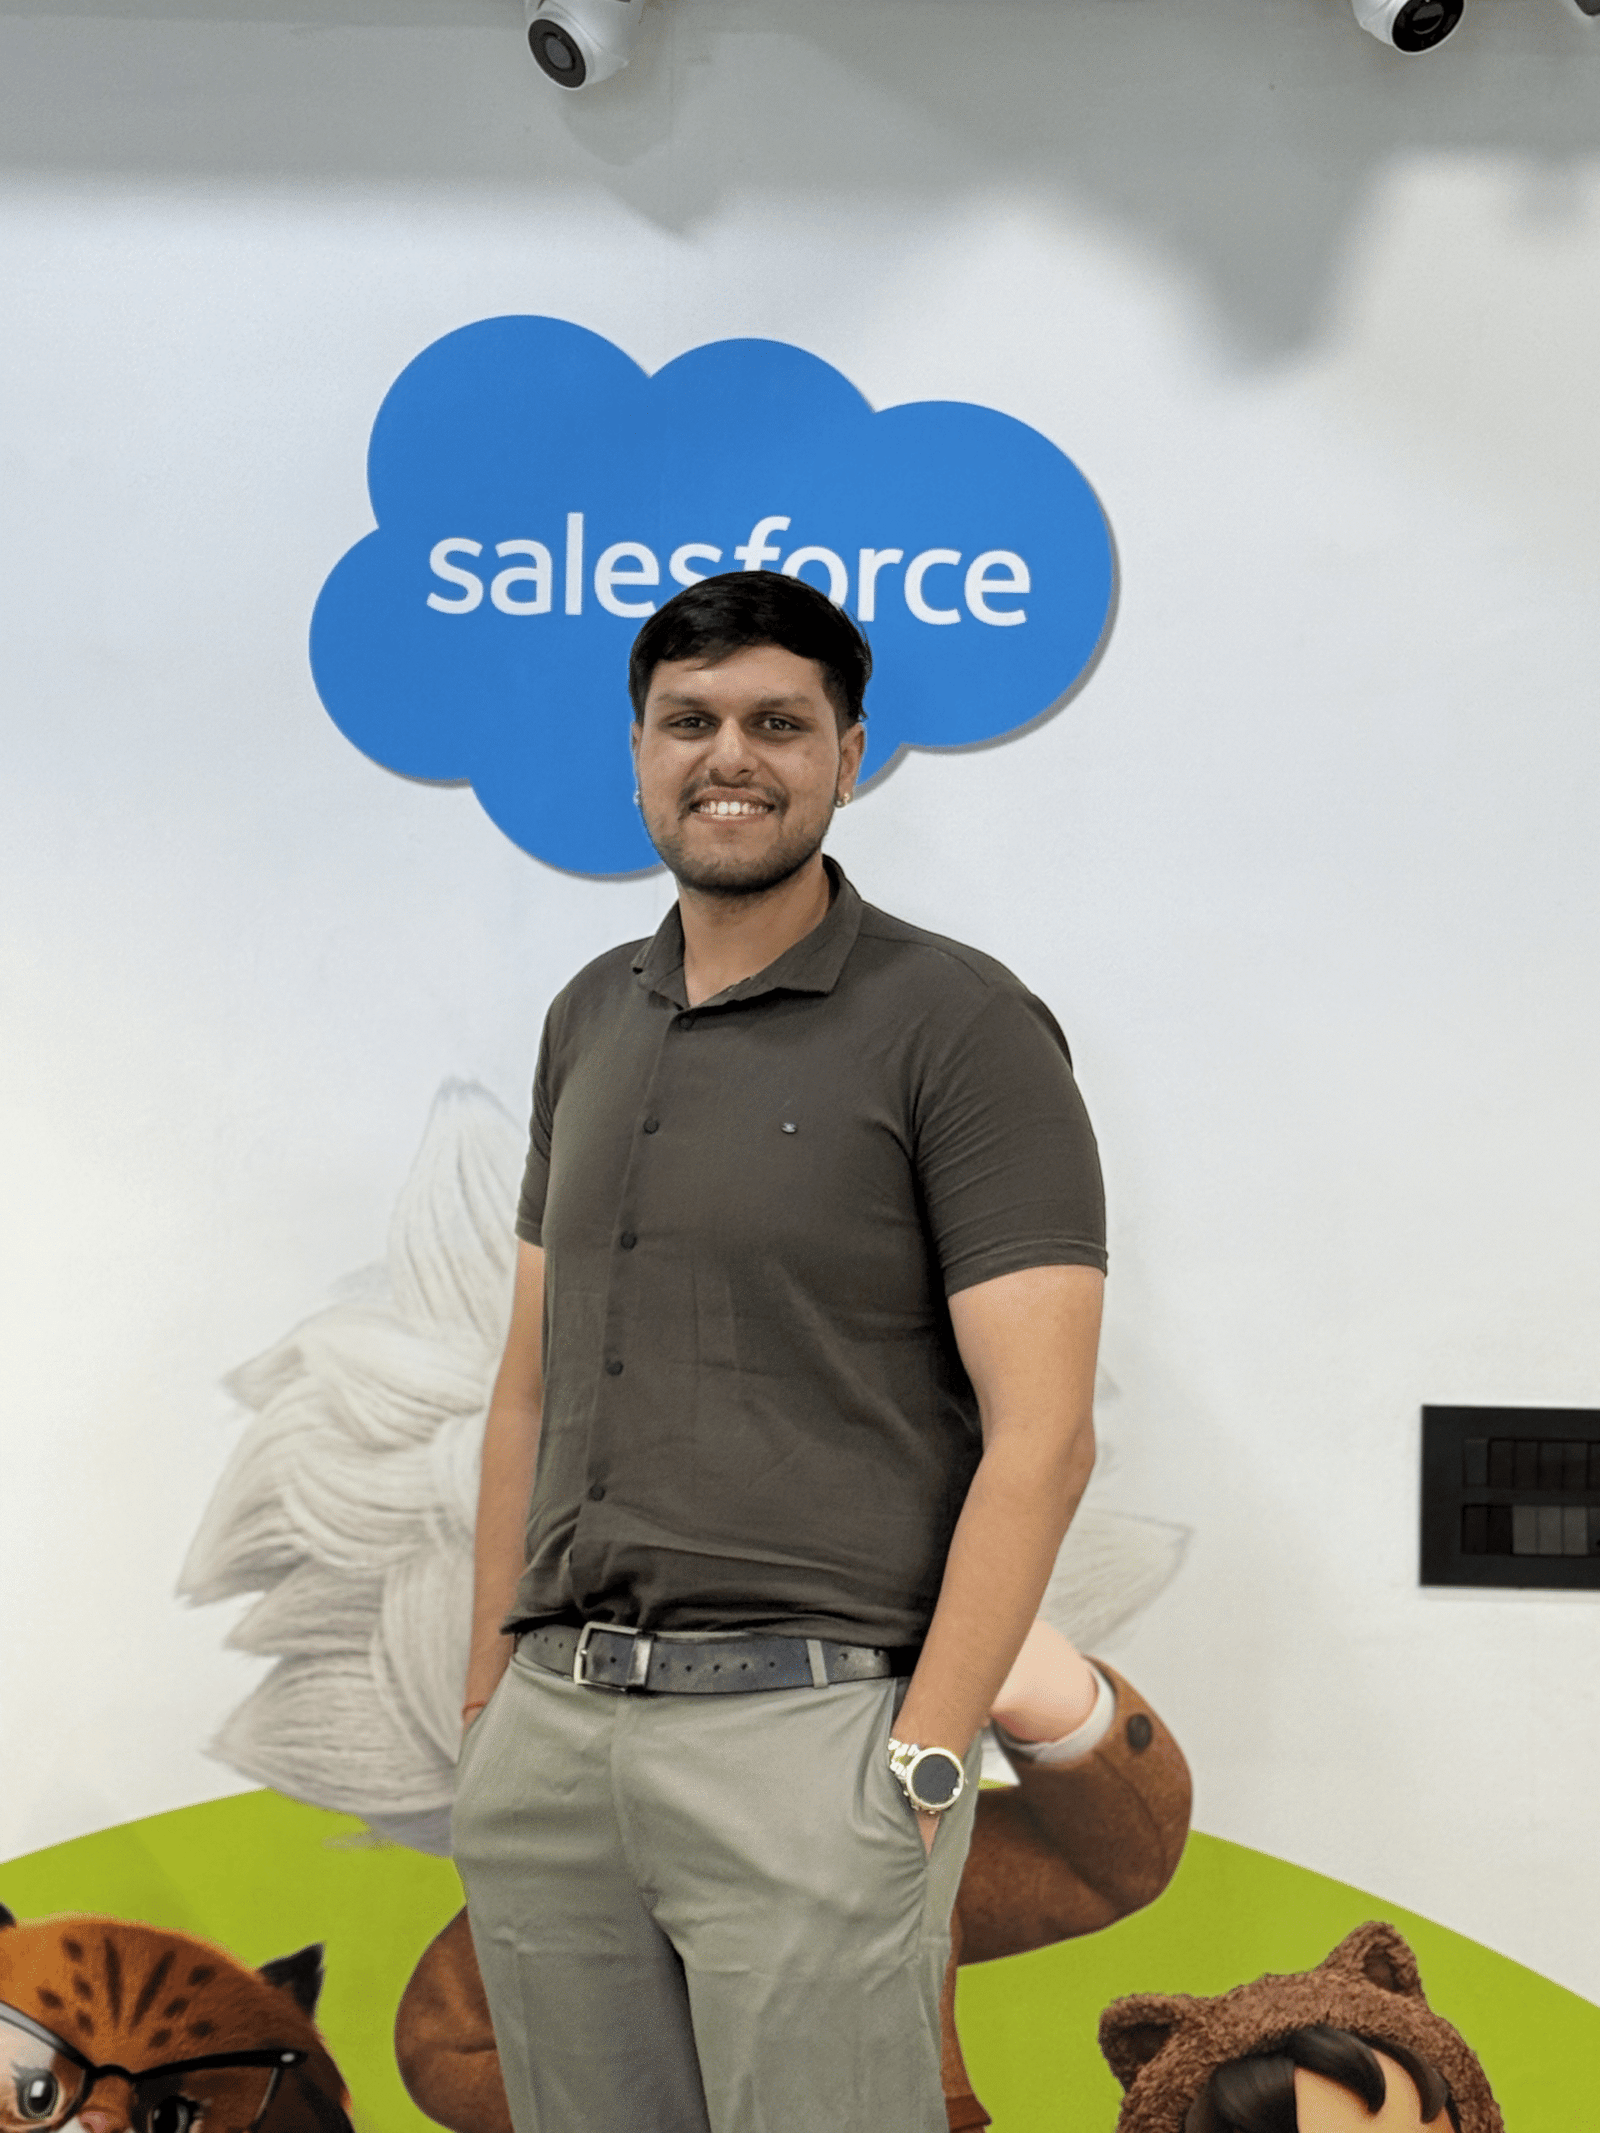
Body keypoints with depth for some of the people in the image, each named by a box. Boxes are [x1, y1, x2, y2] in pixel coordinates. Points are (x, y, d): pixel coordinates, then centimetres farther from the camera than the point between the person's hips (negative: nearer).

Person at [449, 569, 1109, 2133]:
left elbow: (1040, 1437, -11)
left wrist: (921, 1768, -15)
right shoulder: (591, 1021, 13)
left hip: (808, 1728, -5)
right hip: (553, 1731, 6)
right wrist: (489, 1700, 12)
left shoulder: (960, 1024, -6)